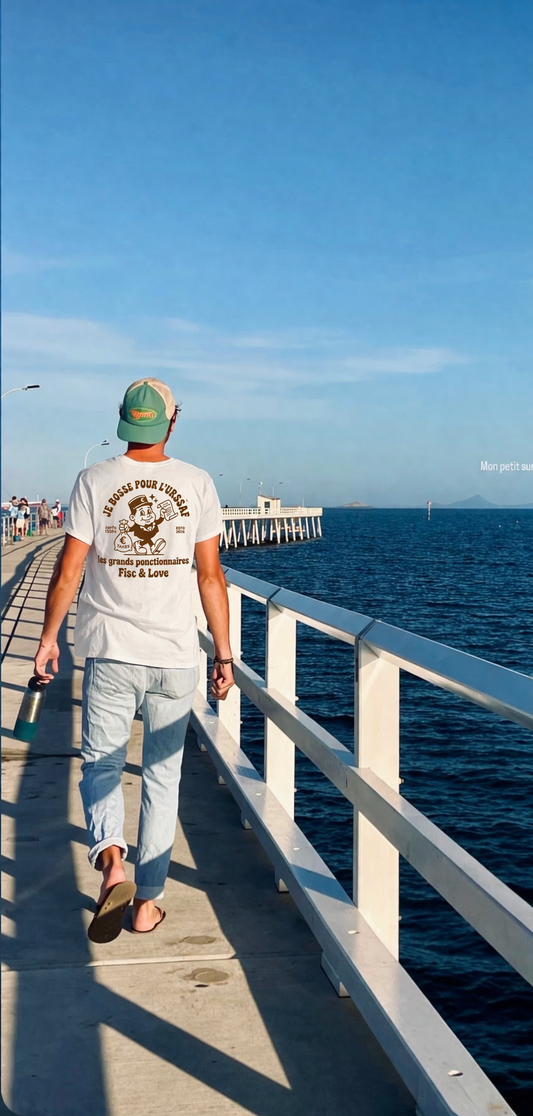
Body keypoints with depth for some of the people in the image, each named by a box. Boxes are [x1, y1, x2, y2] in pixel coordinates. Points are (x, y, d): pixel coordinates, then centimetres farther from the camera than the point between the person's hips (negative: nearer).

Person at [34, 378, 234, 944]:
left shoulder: (94, 481, -3)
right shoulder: (197, 483, -1)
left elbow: (67, 571, -4)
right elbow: (210, 577, -2)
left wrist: (48, 637, 8)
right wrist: (223, 653, 4)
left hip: (110, 652, -1)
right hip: (175, 654, 1)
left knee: (100, 763, 13)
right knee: (162, 776, 12)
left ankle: (110, 859, -13)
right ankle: (148, 901, 18)